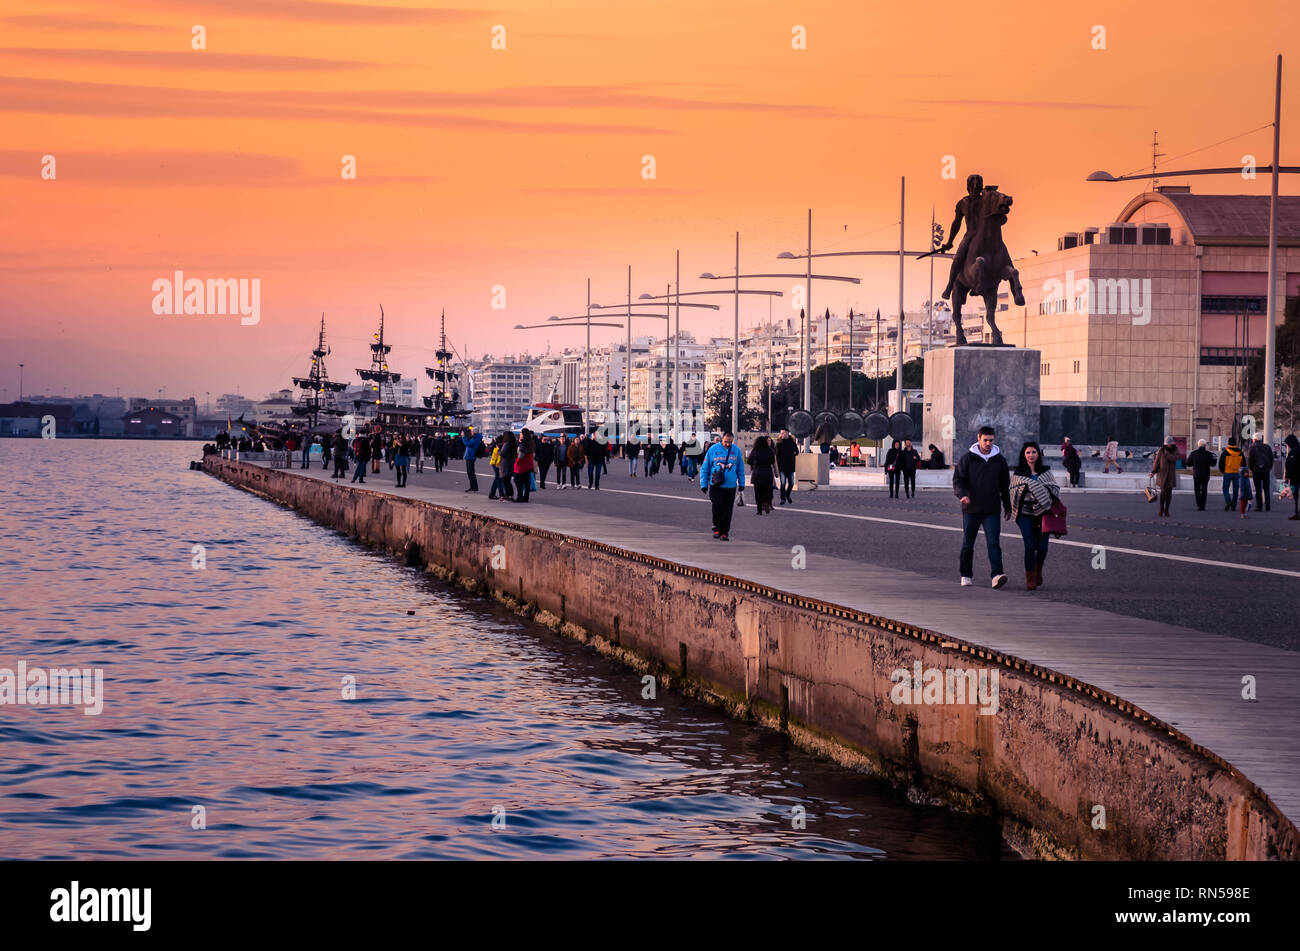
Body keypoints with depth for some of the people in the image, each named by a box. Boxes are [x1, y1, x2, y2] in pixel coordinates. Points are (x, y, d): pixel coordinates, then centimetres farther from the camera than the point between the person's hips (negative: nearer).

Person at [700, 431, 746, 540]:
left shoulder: (736, 450, 5)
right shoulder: (713, 449, -2)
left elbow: (740, 468, 15)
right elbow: (704, 468, 3)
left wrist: (741, 483, 12)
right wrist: (703, 484, 1)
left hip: (731, 486, 2)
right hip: (716, 486, -2)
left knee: (728, 511, 3)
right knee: (718, 505, -18)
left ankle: (724, 532, 12)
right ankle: (716, 528, -2)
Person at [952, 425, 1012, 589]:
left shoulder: (999, 460, 8)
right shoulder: (967, 459, 1)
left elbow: (1005, 485, 16)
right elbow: (957, 479, -3)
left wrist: (1007, 508, 18)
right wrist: (962, 494, -24)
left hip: (992, 510, 0)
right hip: (971, 509, 0)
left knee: (994, 542, -12)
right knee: (968, 544, 8)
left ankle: (997, 575, -21)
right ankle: (966, 576, 20)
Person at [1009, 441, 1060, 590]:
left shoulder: (1045, 471, 12)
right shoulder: (1018, 474, 7)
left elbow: (1055, 488, 11)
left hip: (1043, 513, 2)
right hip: (1025, 514, -2)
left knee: (1042, 547, -3)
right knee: (1030, 546, -10)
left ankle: (1038, 571, 27)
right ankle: (1030, 579, 0)